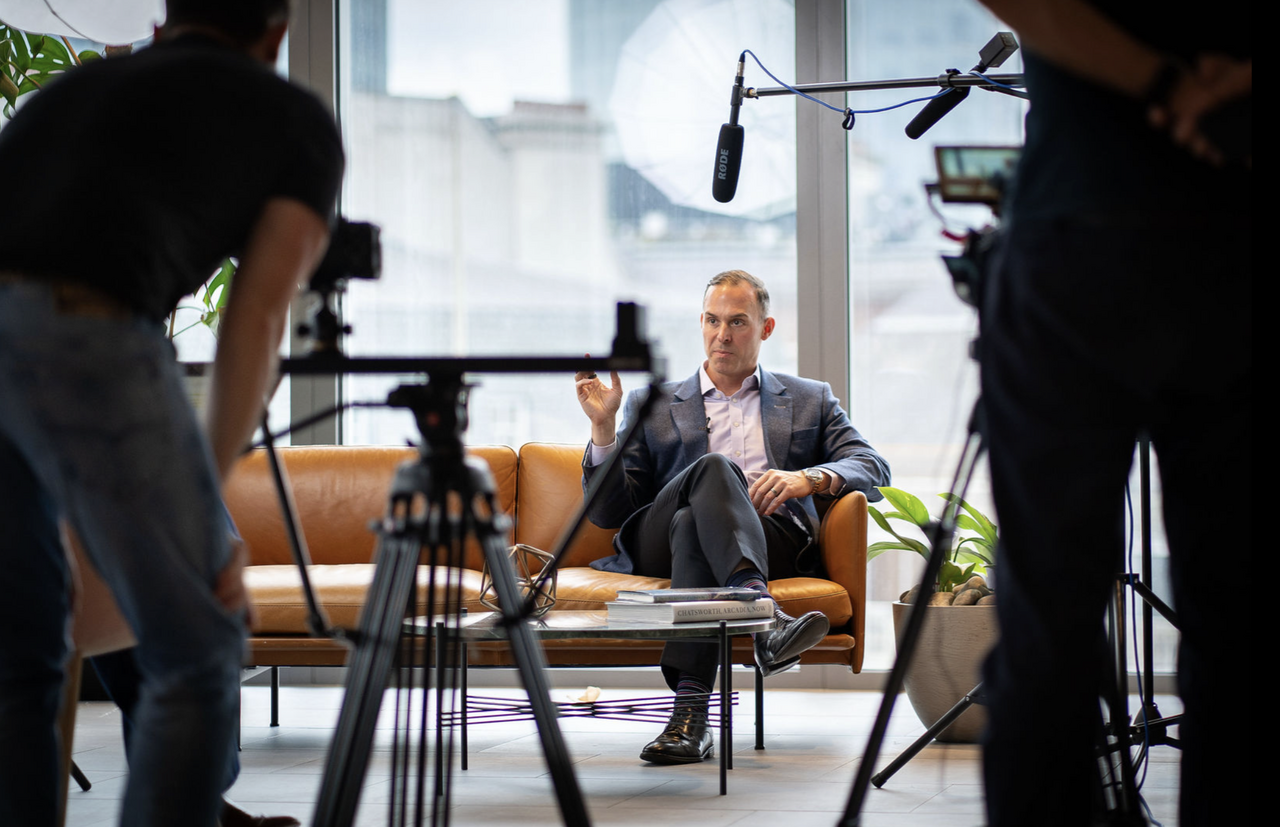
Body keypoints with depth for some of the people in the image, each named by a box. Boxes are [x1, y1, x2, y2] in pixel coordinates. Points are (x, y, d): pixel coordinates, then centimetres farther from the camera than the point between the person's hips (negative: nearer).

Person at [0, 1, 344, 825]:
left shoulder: (76, 86, 37)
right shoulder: (300, 121, 23)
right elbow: (258, 321, 12)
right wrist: (206, 496, 16)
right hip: (80, 340, -5)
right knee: (196, 655, 12)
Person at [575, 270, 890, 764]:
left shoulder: (810, 401, 29)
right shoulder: (652, 407, 27)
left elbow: (873, 468, 13)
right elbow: (608, 513, 18)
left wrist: (808, 478, -9)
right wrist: (604, 427, 2)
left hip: (775, 536, 0)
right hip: (659, 545, 0)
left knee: (694, 525, -36)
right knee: (713, 468, -33)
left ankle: (690, 710, -53)